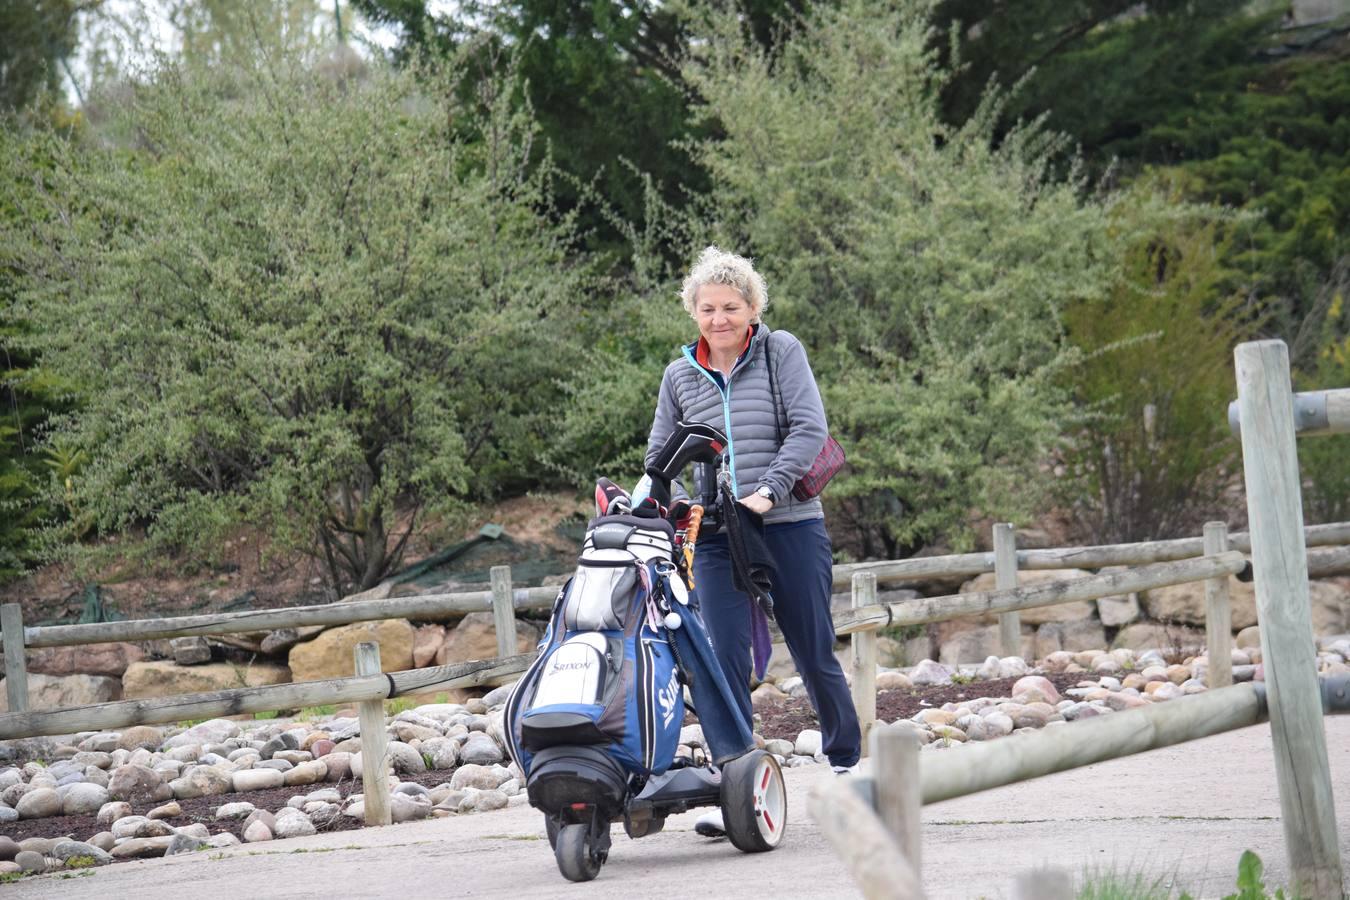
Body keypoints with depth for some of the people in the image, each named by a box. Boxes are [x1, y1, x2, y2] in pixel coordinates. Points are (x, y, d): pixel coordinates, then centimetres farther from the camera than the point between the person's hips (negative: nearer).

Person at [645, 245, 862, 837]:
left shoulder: (781, 351, 1)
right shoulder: (680, 377, 9)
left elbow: (808, 428, -8)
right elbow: (659, 456, 17)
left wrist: (767, 491, -18)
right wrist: (679, 506, -1)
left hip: (791, 527, -2)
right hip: (717, 537, 2)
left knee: (815, 655, 7)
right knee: (727, 660, -10)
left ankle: (847, 761, 28)